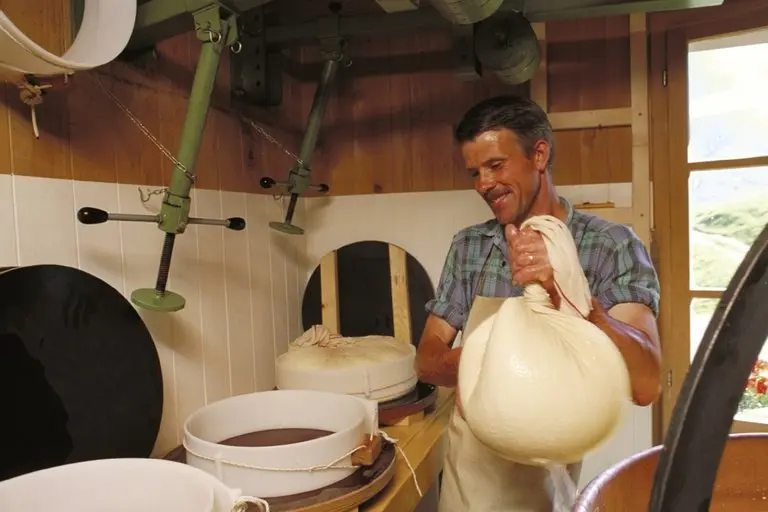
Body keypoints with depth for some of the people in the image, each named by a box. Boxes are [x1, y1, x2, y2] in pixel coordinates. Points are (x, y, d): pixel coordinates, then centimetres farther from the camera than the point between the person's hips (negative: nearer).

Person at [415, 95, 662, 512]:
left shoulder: (612, 246, -13)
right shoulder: (467, 246, 0)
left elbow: (646, 384, -23)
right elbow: (427, 359, -1)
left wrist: (568, 291, -37)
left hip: (546, 465, -4)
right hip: (466, 456, 4)